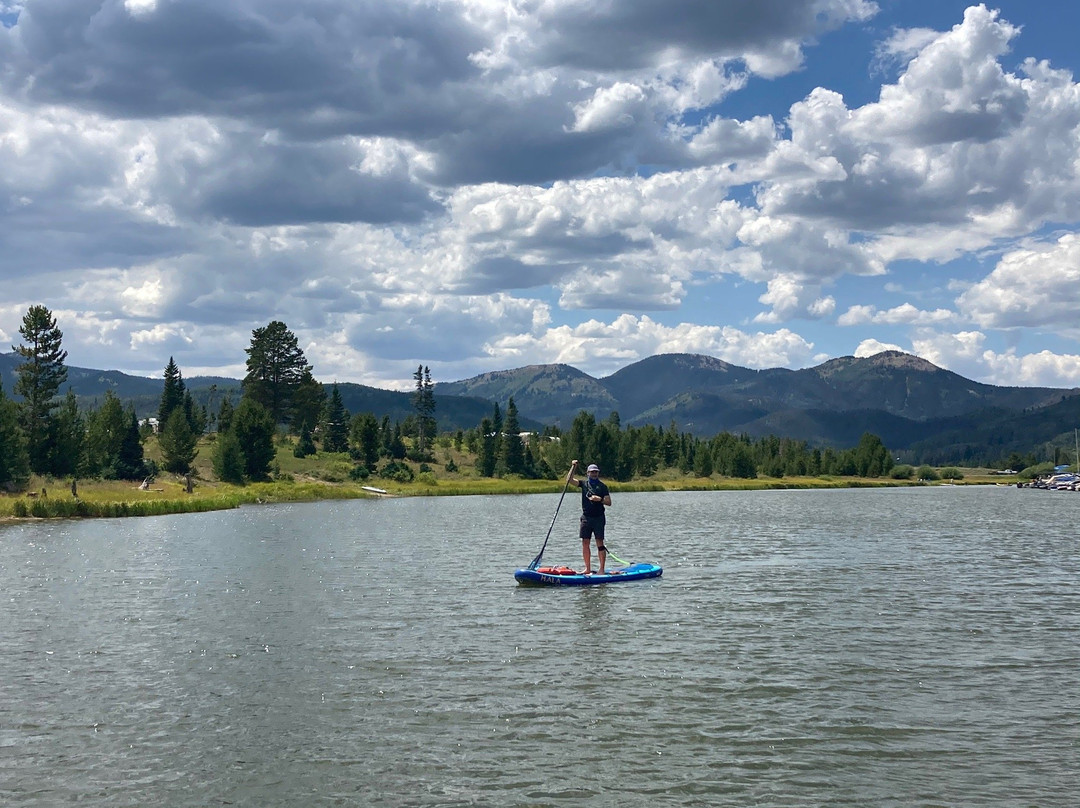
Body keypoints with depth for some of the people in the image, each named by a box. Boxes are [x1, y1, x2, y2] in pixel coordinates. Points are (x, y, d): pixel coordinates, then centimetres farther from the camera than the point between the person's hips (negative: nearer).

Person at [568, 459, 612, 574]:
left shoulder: (602, 486, 3)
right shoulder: (584, 484, 10)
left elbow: (609, 503, 0)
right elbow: (569, 480, 0)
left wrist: (600, 499, -17)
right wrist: (573, 467, -7)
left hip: (598, 518, -3)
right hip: (586, 518, 3)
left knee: (600, 543, -5)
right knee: (585, 543, 3)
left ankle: (601, 569, -5)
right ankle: (588, 569, 9)